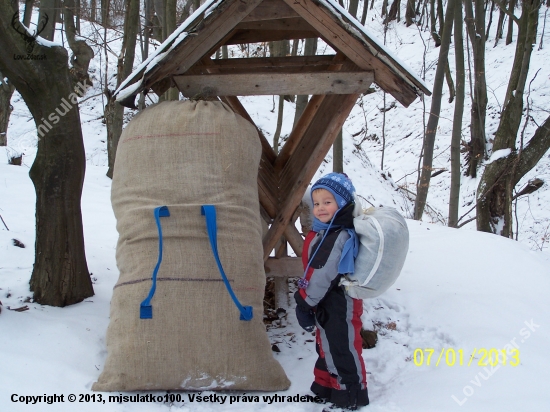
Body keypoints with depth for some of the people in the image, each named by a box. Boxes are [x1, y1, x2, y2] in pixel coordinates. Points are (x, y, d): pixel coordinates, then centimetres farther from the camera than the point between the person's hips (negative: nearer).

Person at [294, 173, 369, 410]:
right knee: (326, 347, 22)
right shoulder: (324, 232, 7)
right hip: (325, 304, 10)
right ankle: (326, 387, 38)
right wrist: (305, 299, 16)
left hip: (339, 307, -10)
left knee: (343, 351, 4)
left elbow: (323, 276, -26)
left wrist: (305, 303, -19)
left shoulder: (340, 237, -25)